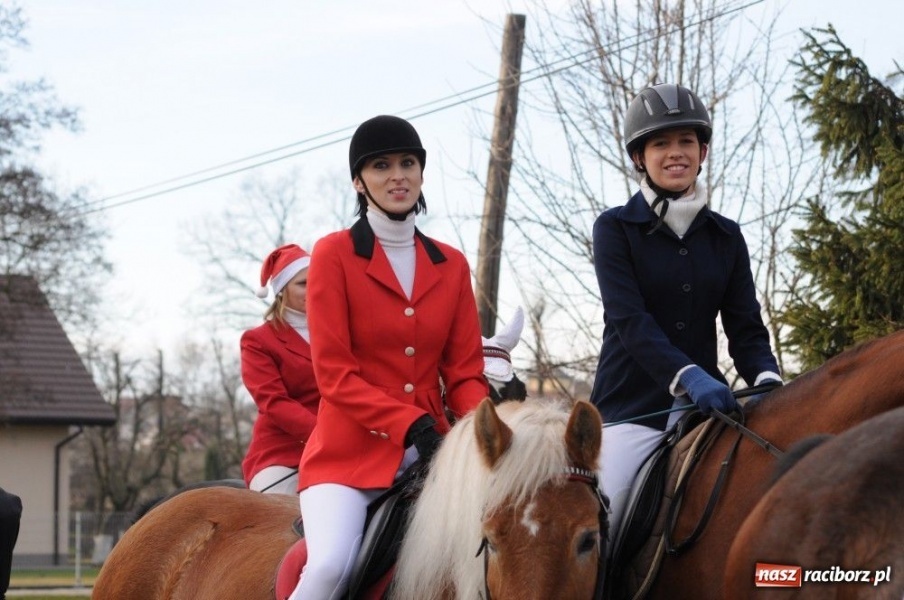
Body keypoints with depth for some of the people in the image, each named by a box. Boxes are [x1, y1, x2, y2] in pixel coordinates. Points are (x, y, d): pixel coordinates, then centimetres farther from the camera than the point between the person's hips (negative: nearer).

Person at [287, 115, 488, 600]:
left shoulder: (452, 265, 13)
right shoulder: (334, 254, 1)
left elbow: (465, 372, 10)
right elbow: (334, 374, -6)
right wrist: (410, 424, -19)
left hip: (431, 449, 4)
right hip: (350, 451, -4)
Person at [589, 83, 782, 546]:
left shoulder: (725, 237, 12)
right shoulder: (616, 228, 0)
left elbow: (745, 326, 5)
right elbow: (628, 319, -13)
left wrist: (767, 380, -18)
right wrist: (688, 376, -29)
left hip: (703, 404, 4)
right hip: (631, 408, -4)